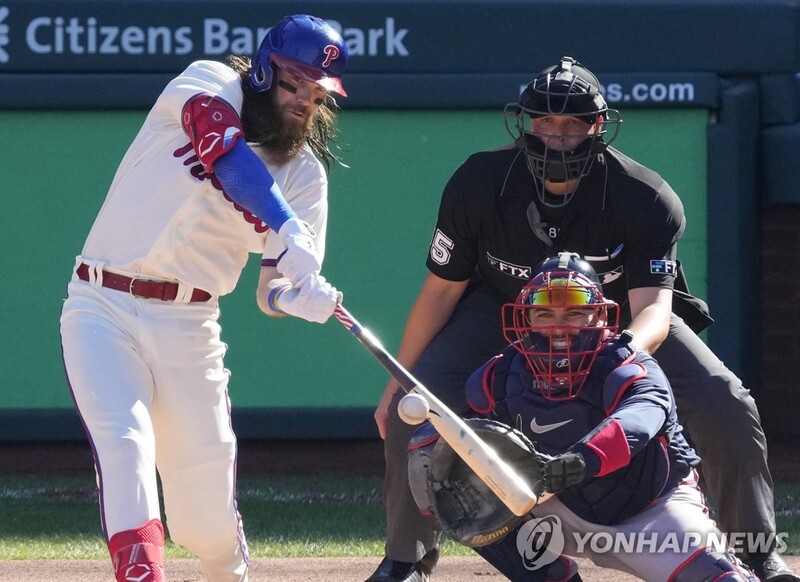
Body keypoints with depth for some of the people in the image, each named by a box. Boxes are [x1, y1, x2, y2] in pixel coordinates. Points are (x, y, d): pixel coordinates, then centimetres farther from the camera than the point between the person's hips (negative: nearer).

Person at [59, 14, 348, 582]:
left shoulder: (305, 173, 5)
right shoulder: (211, 85, -5)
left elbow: (274, 292, -4)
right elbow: (222, 150, -28)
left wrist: (302, 295, -29)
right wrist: (289, 237, -39)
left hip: (189, 327, 3)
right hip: (102, 307, -3)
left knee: (209, 517, 2)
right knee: (125, 443, -25)